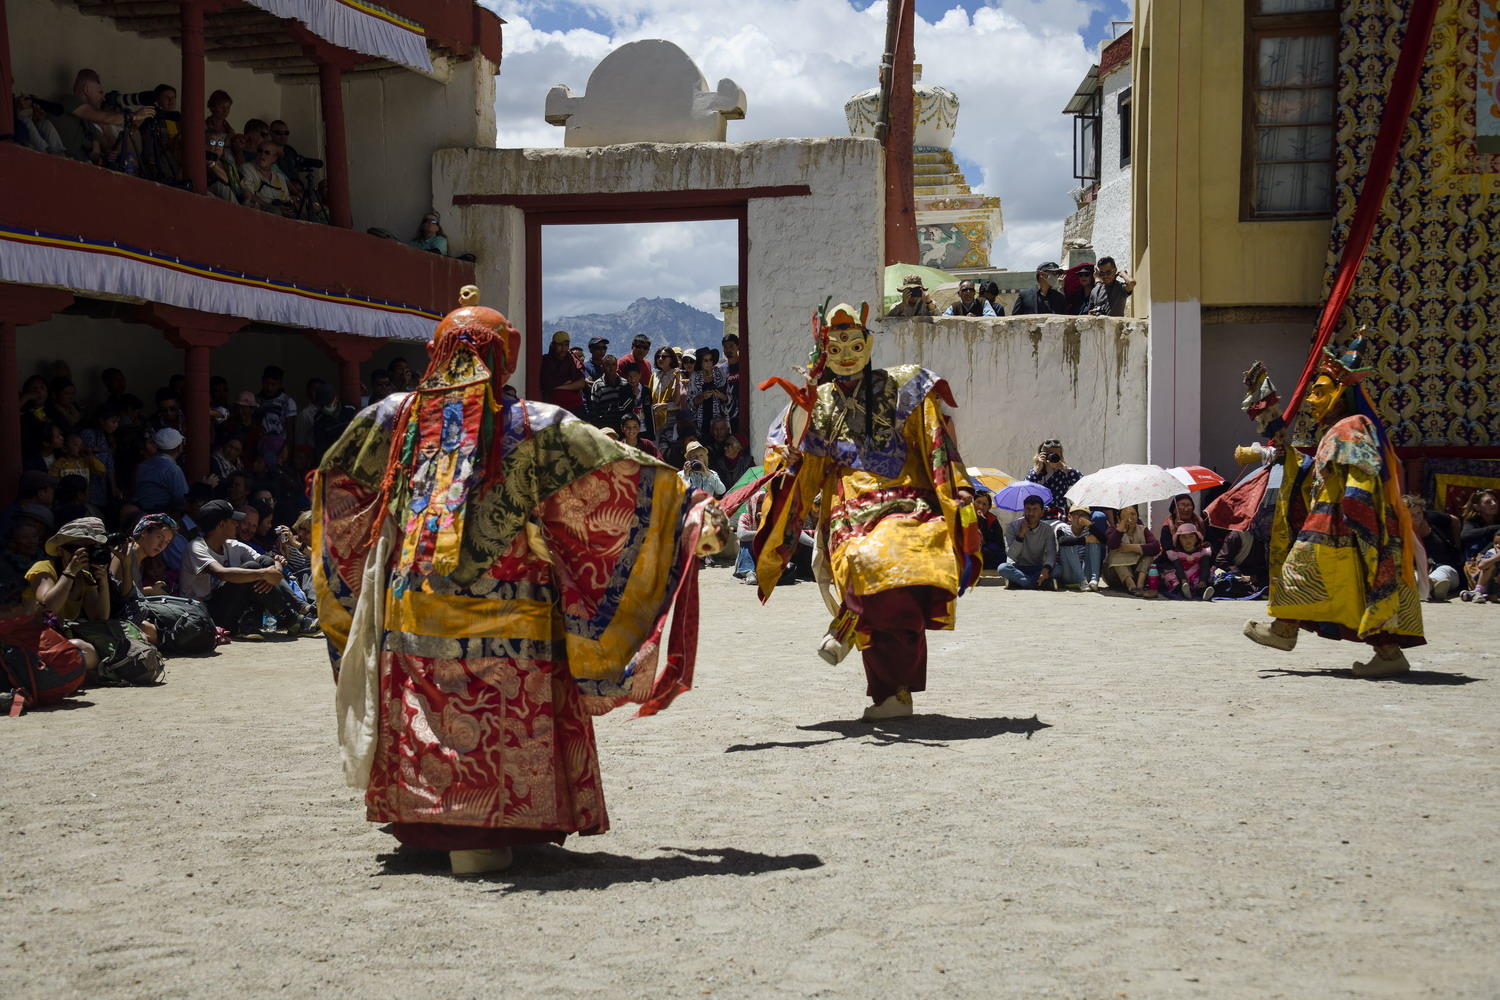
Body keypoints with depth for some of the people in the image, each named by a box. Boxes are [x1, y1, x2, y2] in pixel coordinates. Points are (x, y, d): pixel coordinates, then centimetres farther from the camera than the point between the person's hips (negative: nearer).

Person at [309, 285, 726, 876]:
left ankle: (421, 822, 24)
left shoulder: (394, 417, 7)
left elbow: (333, 479, 25)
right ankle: (483, 835, 1)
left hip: (411, 612, 4)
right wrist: (693, 515, -2)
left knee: (423, 722, 13)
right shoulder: (533, 426, -4)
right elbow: (621, 474, -7)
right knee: (498, 726, 2)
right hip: (503, 621, -3)